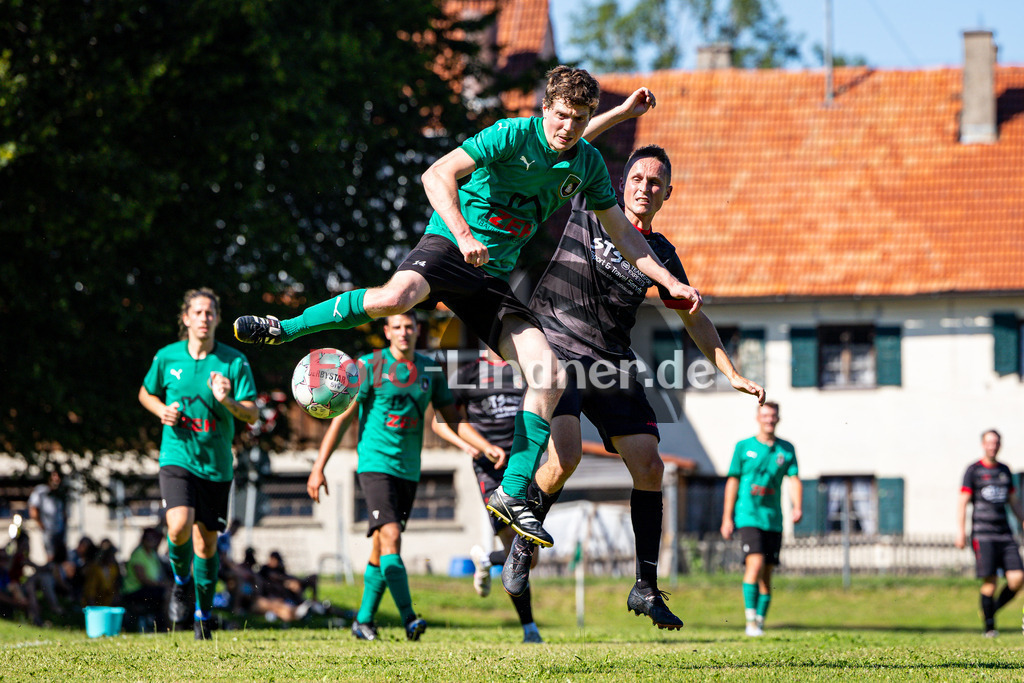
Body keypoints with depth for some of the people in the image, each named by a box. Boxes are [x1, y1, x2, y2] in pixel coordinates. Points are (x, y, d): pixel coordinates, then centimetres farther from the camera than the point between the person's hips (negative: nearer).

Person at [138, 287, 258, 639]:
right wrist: (162, 410, -4)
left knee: (206, 542, 6)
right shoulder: (167, 357, 0)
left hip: (216, 464, 1)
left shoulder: (234, 362, -3)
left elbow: (252, 413, -4)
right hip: (177, 456, -1)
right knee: (180, 527, -23)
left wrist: (227, 401, -24)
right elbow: (146, 393, 17)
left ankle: (203, 612, 26)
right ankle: (181, 581, 9)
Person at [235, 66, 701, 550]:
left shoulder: (588, 164, 9)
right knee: (394, 298, -38)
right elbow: (438, 175, -16)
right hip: (449, 246, -6)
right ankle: (283, 329, -16)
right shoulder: (513, 135, -10)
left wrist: (670, 283, 13)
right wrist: (463, 234, -28)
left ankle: (512, 495, -1)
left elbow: (622, 234, 20)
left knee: (549, 375, -12)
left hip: (493, 275, 6)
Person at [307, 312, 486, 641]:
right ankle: (408, 617, -24)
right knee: (390, 538, -18)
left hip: (408, 471, 5)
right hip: (376, 463, -5)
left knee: (381, 549, 10)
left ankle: (364, 620, 21)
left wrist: (471, 445, -5)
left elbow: (450, 416, 13)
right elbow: (342, 417, -5)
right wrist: (318, 468, -8)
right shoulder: (369, 367, -5)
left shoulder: (430, 370, 8)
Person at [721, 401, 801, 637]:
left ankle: (760, 621, 13)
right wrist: (727, 518, 1)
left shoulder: (786, 449, 10)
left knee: (766, 573, 5)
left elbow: (794, 479, 3)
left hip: (773, 519, 3)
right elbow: (733, 481, 4)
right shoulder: (744, 447, 3)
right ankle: (750, 619, -18)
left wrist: (797, 507, -16)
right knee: (755, 563, -20)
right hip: (749, 516, -3)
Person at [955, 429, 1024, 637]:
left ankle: (992, 609, 16)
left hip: (1005, 534, 5)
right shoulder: (973, 471, 1)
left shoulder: (1004, 470, 17)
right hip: (982, 533, -5)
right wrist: (960, 531, -11)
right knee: (990, 581, -10)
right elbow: (962, 502, -2)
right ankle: (989, 626, 3)